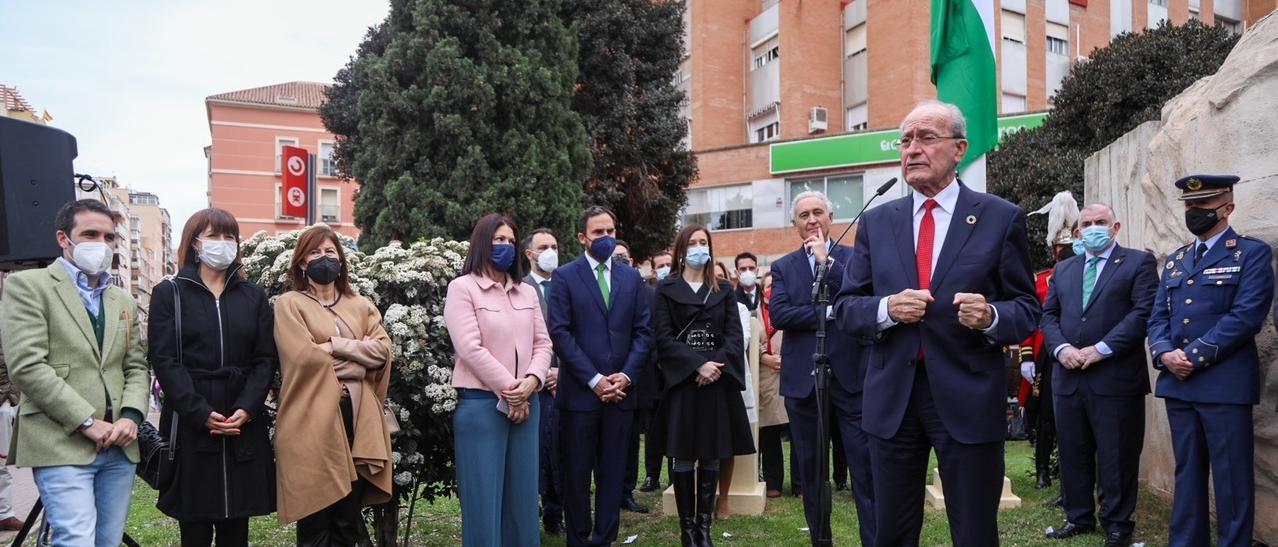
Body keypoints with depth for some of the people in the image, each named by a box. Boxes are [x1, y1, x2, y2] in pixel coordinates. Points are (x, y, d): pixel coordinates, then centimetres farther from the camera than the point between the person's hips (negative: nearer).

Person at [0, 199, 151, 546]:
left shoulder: (124, 301, 19)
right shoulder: (28, 286, -1)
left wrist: (130, 417, -4)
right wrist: (88, 422, -13)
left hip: (119, 447, 6)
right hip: (62, 445, -6)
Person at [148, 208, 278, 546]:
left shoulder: (253, 296, 13)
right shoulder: (169, 294, 5)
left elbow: (266, 359, 6)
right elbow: (164, 360, -4)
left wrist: (246, 409, -10)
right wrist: (200, 413, -15)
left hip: (244, 426, 2)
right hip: (190, 425, -2)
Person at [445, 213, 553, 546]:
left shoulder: (527, 291, 14)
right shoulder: (463, 287, -3)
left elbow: (542, 343, 9)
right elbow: (470, 349, -12)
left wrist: (531, 382, -10)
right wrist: (508, 390, -12)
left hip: (525, 403, 5)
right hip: (482, 404, -5)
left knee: (522, 496, 10)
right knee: (483, 498, 1)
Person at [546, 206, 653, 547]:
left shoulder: (631, 278, 10)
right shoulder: (565, 277, -1)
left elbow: (643, 331, 7)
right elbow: (560, 333, -8)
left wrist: (626, 375, -6)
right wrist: (594, 380, -13)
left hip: (620, 390, 3)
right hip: (580, 391, -3)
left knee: (613, 472, 8)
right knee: (577, 474, 6)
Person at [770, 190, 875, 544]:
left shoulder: (855, 257, 4)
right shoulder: (783, 267, 8)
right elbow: (777, 315, -6)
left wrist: (825, 259, -12)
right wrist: (830, 313, -12)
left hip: (851, 377, -2)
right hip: (803, 381, 2)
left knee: (866, 469, -2)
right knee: (810, 470, 11)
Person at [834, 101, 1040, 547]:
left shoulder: (1001, 218, 0)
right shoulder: (876, 221, 7)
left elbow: (1028, 310, 1)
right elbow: (845, 307, 7)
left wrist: (990, 317, -21)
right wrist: (886, 308, -14)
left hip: (969, 398, -2)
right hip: (891, 398, 3)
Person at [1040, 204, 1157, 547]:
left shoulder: (1139, 262, 2)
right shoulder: (1063, 269, 18)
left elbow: (1144, 312, -10)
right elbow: (1049, 315, 13)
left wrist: (1100, 349, -16)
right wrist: (1061, 348, -7)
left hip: (1116, 377, -5)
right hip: (1069, 378, 5)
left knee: (1117, 457, 3)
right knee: (1073, 454, 11)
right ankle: (1079, 518, 23)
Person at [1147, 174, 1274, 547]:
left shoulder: (1252, 253, -1)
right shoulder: (1175, 260, 17)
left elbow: (1246, 316, -13)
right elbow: (1158, 316, 12)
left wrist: (1194, 355, -16)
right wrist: (1165, 353, -8)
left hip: (1225, 383, -6)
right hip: (1177, 383, 6)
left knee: (1231, 478, 0)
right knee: (1187, 472, 13)